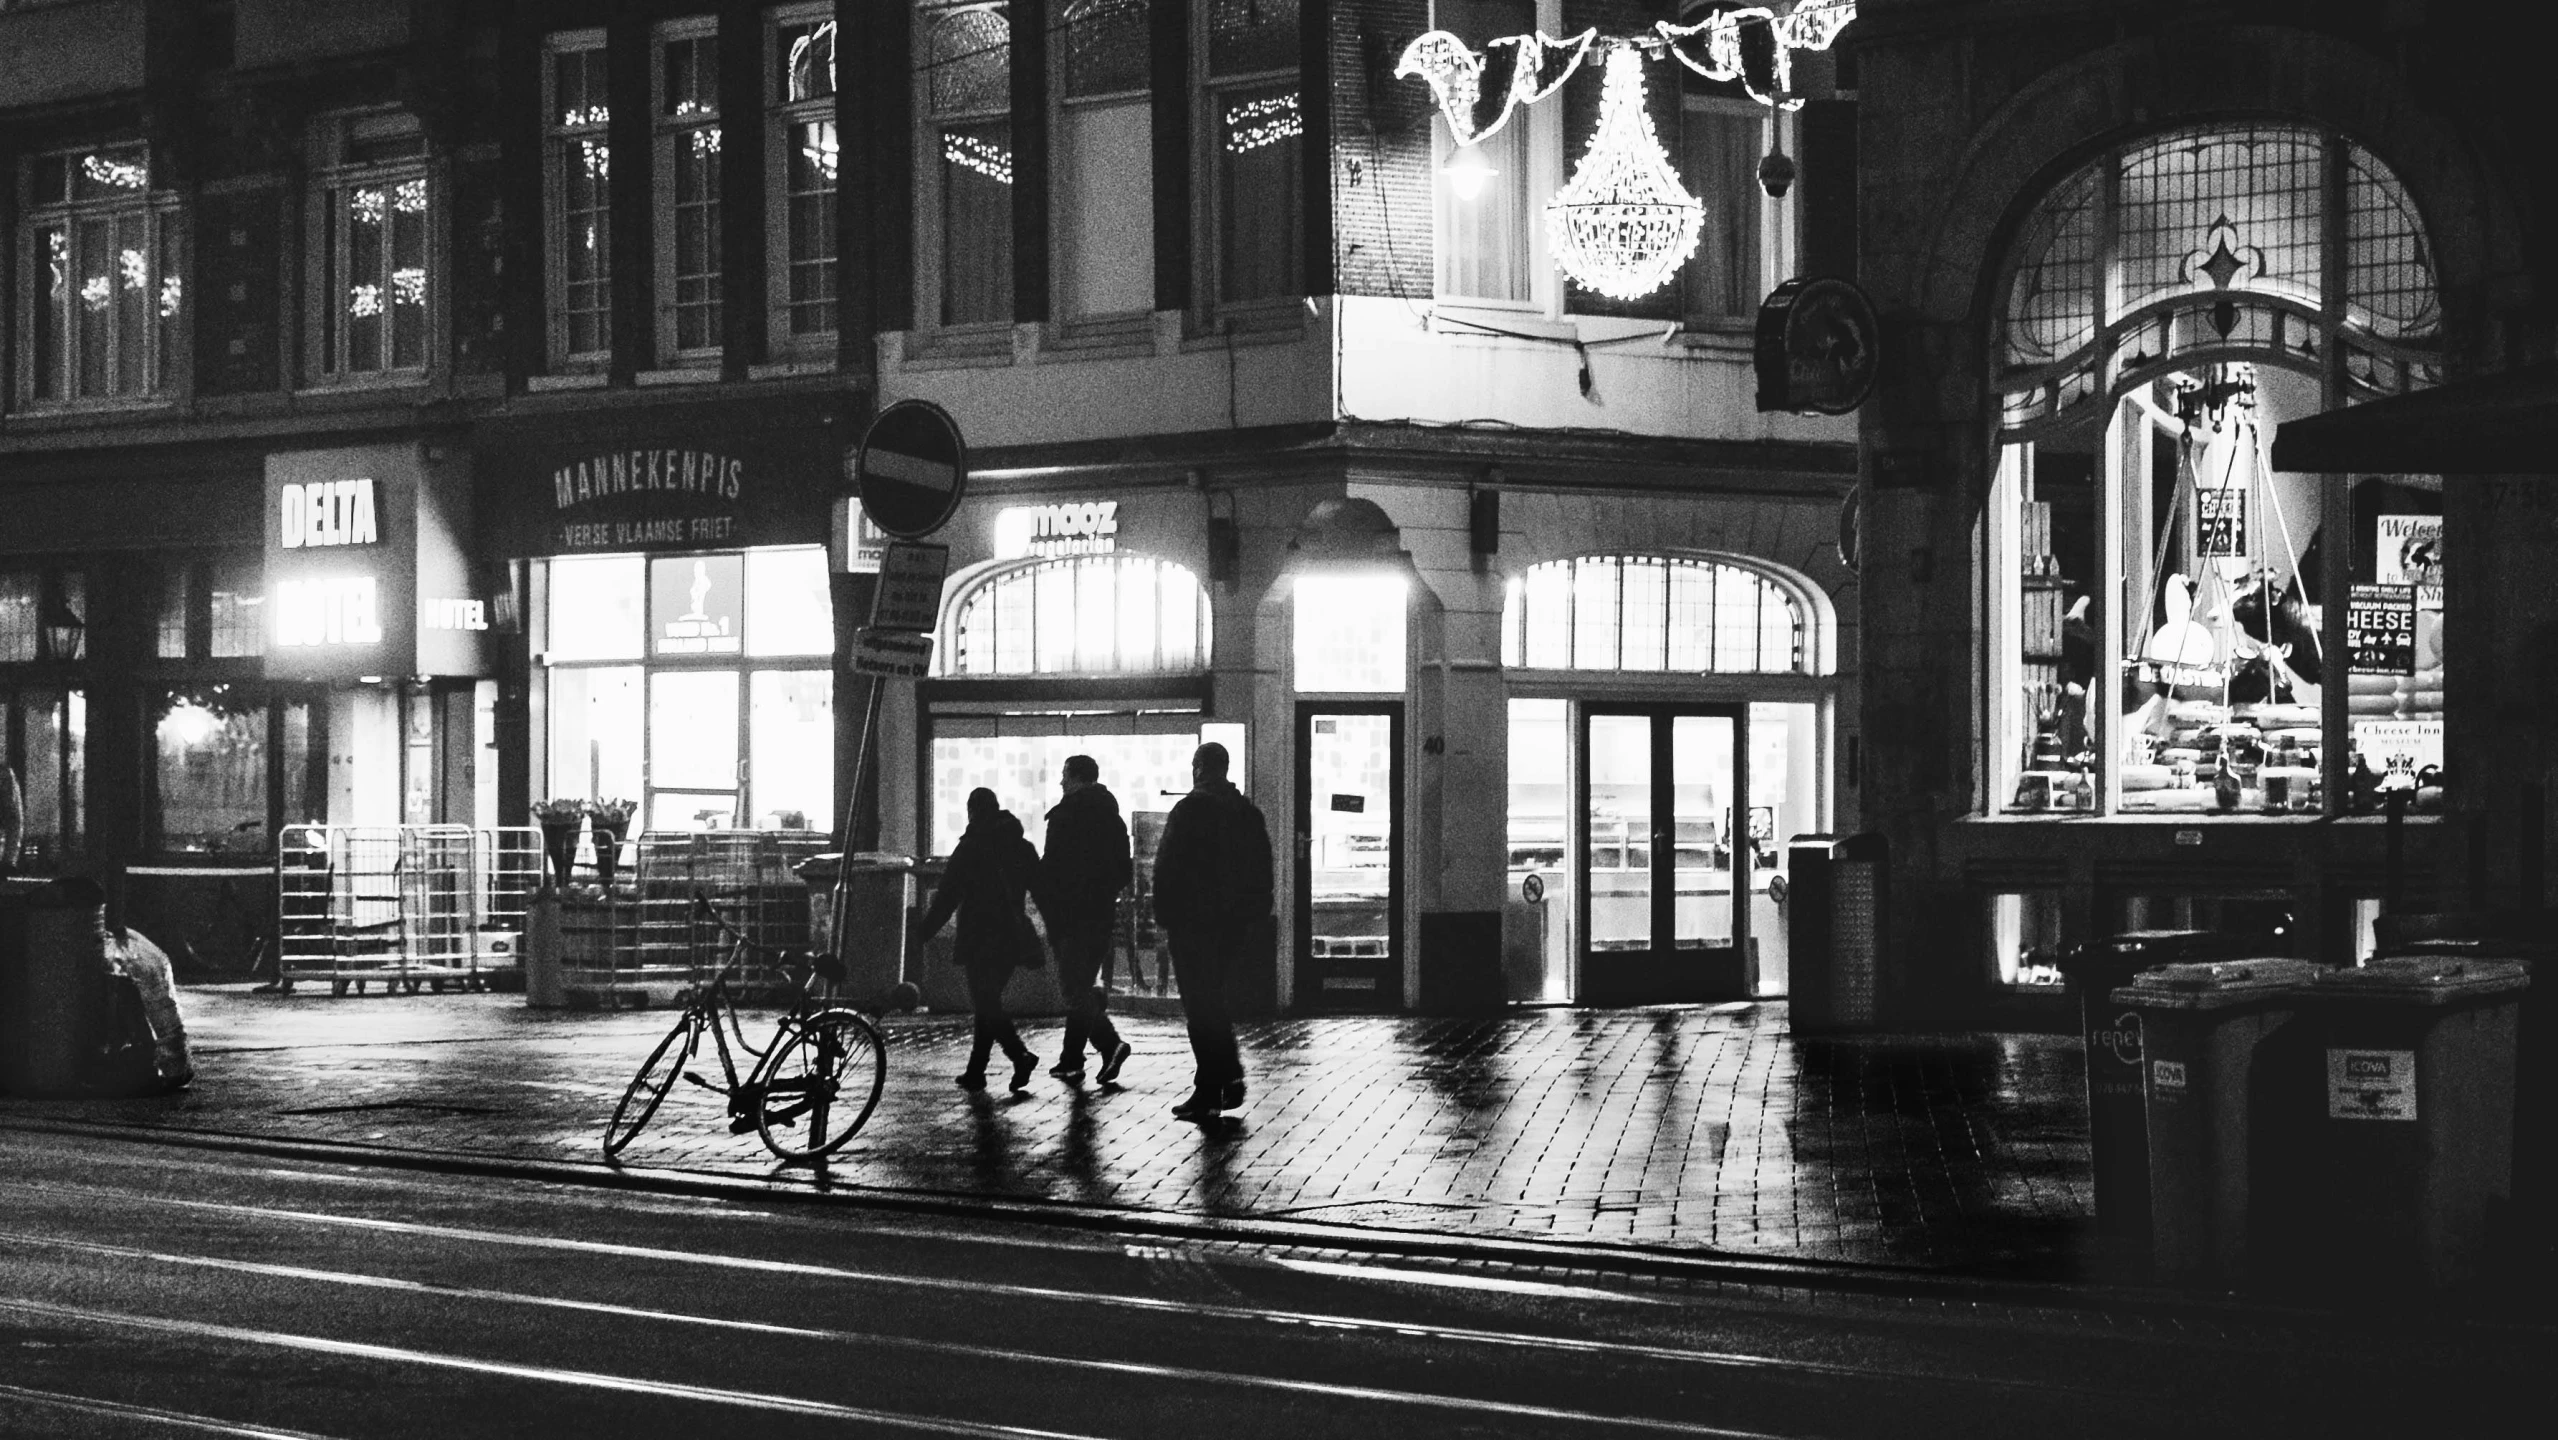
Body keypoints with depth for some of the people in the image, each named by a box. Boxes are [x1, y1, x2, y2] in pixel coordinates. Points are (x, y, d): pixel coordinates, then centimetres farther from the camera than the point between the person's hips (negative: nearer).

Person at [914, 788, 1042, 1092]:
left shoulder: (970, 849, -9)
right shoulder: (1022, 848, 8)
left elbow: (947, 897, -9)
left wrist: (924, 931, -2)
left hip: (980, 940, -6)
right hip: (1012, 938, 6)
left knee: (985, 1004, -4)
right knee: (989, 1002, 15)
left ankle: (1021, 1056, -21)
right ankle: (975, 1071, 17)